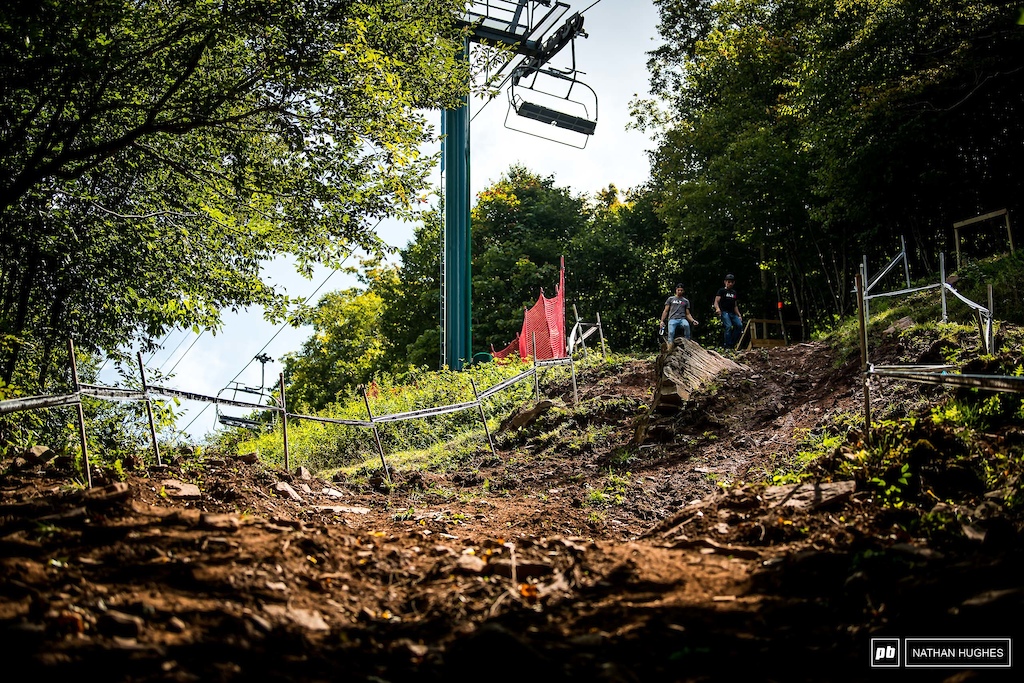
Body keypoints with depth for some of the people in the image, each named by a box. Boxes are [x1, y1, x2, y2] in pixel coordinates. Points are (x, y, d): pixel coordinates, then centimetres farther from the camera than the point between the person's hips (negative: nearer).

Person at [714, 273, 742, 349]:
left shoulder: (734, 293, 21)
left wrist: (739, 315, 15)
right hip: (724, 312, -6)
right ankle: (728, 347, -22)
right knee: (729, 326, -27)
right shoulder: (722, 291, 4)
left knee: (739, 325, -18)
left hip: (732, 313, 6)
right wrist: (717, 308, -28)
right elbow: (716, 301, -6)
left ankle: (733, 344, -8)